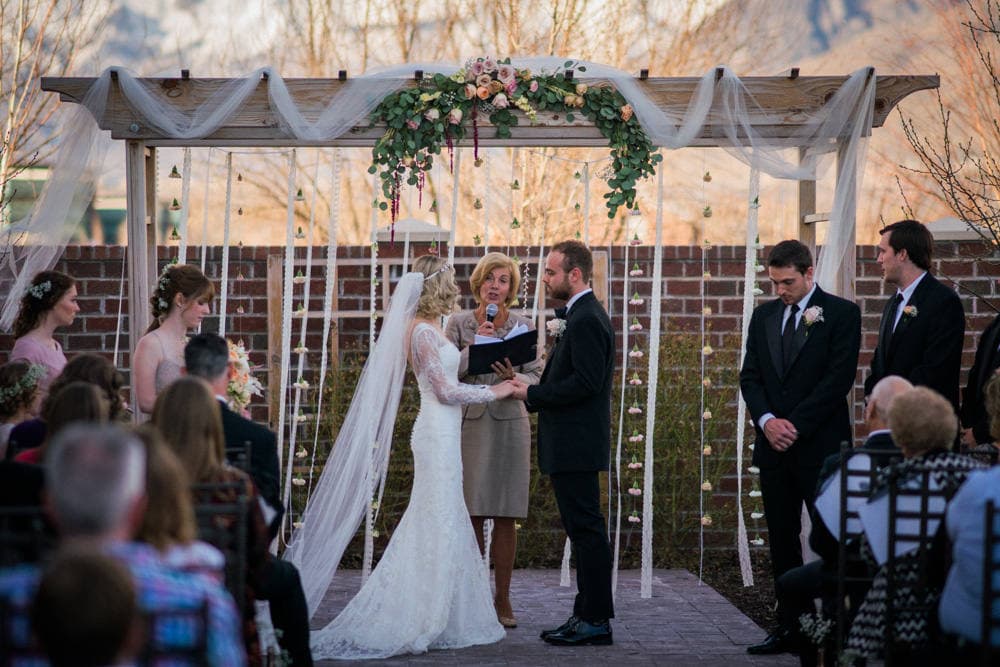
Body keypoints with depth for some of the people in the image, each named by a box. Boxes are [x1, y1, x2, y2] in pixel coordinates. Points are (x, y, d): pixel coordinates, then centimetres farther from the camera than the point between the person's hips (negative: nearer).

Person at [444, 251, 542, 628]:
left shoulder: (522, 326, 7)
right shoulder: (459, 324, 5)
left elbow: (537, 378, 5)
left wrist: (513, 378, -15)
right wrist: (474, 346, -13)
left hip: (509, 424, 0)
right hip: (469, 424, 0)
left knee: (505, 516, 0)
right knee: (470, 515, -1)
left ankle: (502, 599, 7)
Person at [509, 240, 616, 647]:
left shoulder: (586, 320, -16)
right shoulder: (580, 315, 17)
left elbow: (586, 382, -23)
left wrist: (533, 394, -16)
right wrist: (534, 390, 9)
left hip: (576, 446, -11)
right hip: (572, 445, 11)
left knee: (586, 529, -6)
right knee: (583, 530, 13)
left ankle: (595, 620, -3)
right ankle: (588, 614, 18)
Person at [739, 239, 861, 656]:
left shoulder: (841, 314, -3)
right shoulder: (763, 316, 13)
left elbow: (839, 378, -11)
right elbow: (750, 375, 10)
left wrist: (796, 426, -14)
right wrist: (767, 420, -8)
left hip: (820, 447, -5)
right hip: (774, 447, 6)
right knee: (782, 542, 7)